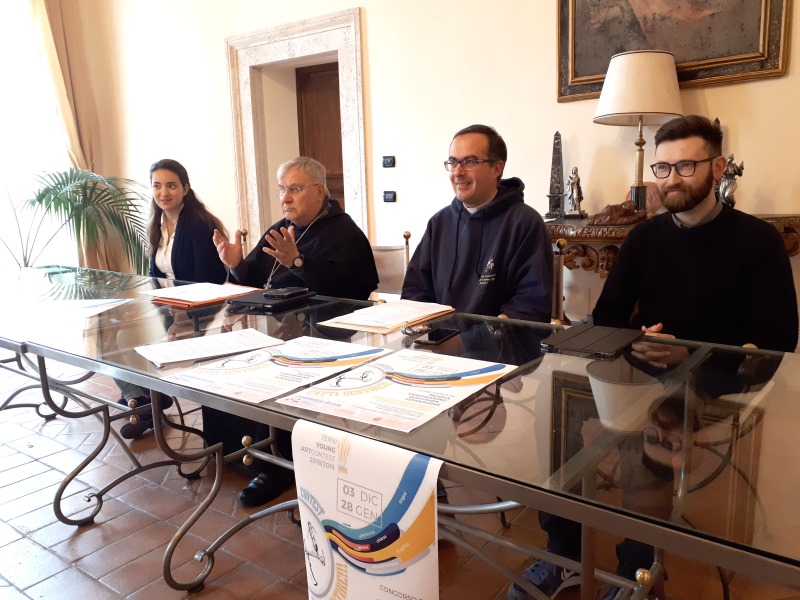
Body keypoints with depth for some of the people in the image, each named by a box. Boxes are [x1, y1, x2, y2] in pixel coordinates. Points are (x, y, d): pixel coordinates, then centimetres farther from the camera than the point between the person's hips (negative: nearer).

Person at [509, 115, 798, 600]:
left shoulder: (757, 240, 0)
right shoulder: (646, 236, 11)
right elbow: (607, 315, 9)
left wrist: (689, 355, -20)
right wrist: (634, 342, -14)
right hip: (642, 375, 4)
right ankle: (564, 555, -7)